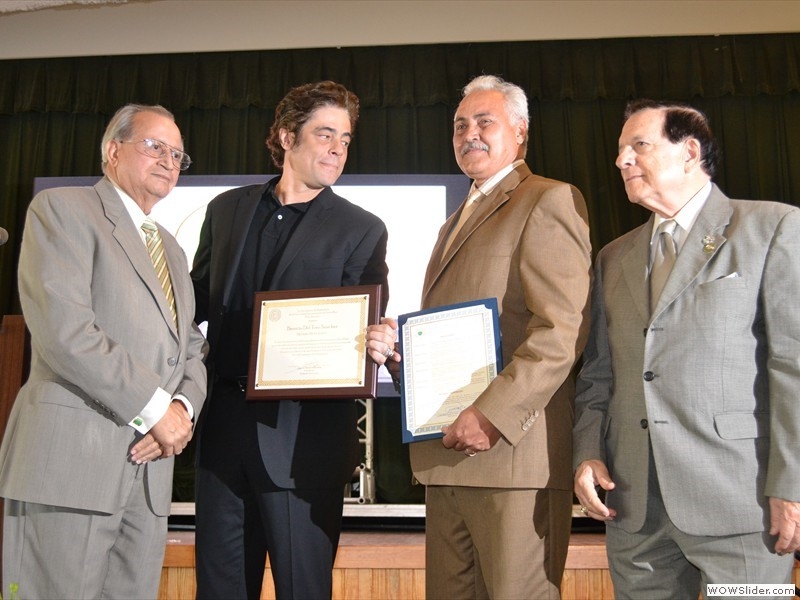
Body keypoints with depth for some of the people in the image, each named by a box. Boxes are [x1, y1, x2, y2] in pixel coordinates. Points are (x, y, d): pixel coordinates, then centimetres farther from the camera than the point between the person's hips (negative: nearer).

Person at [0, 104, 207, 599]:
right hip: (71, 459, -6)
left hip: (150, 466, 7)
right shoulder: (62, 209, -1)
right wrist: (154, 407, -13)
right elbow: (64, 328, -14)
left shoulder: (172, 251, 23)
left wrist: (184, 407, -4)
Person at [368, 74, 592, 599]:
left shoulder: (549, 201, -4)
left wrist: (494, 414, -22)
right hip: (445, 455, 8)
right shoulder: (456, 221, 24)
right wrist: (398, 346, 6)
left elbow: (564, 328, -16)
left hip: (512, 453, -8)